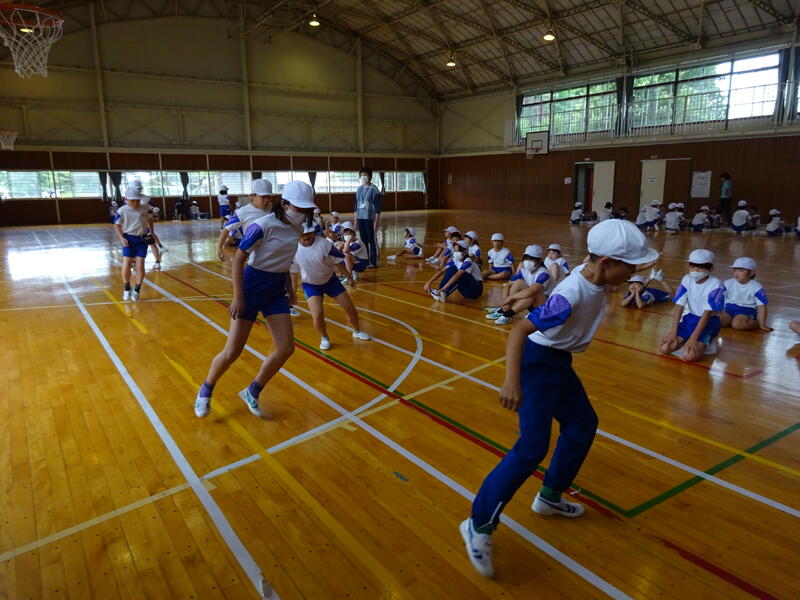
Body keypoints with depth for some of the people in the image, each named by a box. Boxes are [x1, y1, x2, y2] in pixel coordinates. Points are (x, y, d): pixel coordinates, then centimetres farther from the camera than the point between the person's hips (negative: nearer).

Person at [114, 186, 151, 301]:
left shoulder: (144, 208, -1)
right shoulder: (122, 210, -7)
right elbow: (117, 225, 3)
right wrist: (121, 238, -8)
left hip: (141, 240, 2)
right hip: (128, 239, -2)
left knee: (140, 266, -3)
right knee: (126, 265, -6)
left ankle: (137, 290, 13)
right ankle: (126, 289, 16)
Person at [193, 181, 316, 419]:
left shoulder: (296, 227, 2)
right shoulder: (263, 226, -20)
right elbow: (238, 259, -16)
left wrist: (289, 288, 15)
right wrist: (238, 297, -18)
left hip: (276, 290, 7)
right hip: (252, 288, -6)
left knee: (286, 348, -1)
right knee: (233, 351, -1)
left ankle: (252, 393, 20)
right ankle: (205, 391, 27)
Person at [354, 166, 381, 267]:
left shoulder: (374, 189, -7)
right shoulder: (359, 189, 11)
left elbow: (377, 206, -9)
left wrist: (376, 221, -13)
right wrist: (355, 218, 13)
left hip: (370, 218, -6)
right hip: (360, 218, 6)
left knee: (372, 240, 0)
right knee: (363, 240, 11)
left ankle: (374, 261, 6)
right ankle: (365, 260, 20)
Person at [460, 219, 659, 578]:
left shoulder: (593, 277, -5)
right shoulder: (571, 296, -31)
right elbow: (519, 330, -37)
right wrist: (512, 380, -46)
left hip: (559, 362, 10)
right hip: (539, 363, -10)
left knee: (582, 424, 20)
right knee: (532, 447, -12)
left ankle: (550, 497, 37)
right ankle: (479, 525, -2)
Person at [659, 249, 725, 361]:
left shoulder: (715, 284, -18)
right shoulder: (687, 279, -3)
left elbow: (707, 313, -21)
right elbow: (679, 306, -5)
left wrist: (694, 337, -27)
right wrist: (673, 331, -13)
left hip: (709, 322, -5)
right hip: (690, 318, 5)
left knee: (689, 356, -25)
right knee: (665, 348, -14)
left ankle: (705, 344, 5)